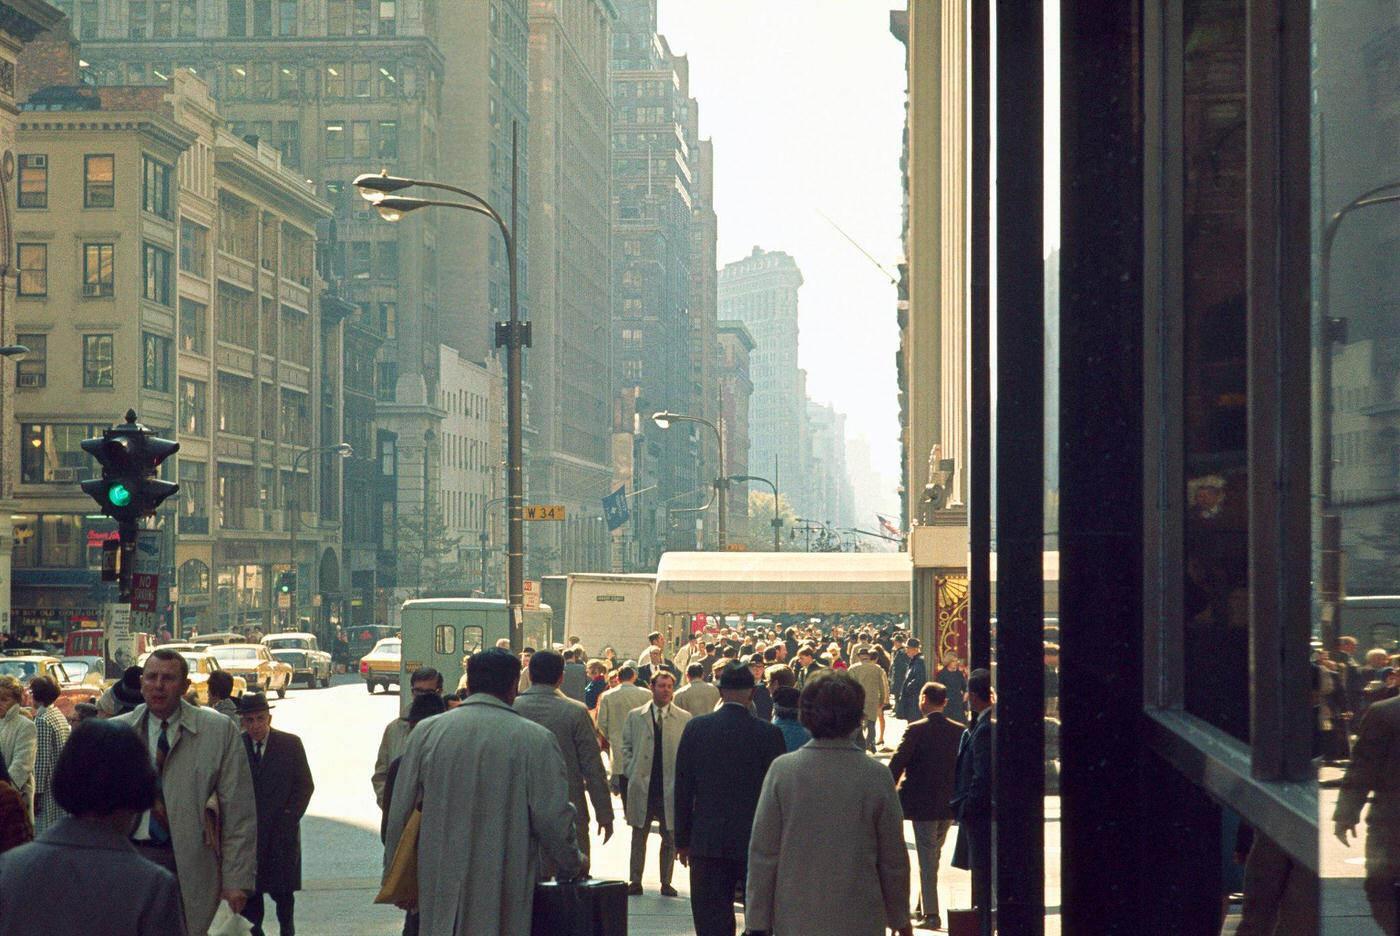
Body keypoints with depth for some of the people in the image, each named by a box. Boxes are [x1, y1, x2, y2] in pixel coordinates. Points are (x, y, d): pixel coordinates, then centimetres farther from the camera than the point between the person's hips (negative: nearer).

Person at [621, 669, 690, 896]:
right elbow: (627, 747, 10)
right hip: (641, 786, 0)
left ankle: (666, 883, 12)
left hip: (671, 787, 0)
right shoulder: (635, 716, 6)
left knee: (670, 837, 4)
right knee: (639, 836, 4)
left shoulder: (684, 719, 4)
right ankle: (635, 881, 9)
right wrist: (631, 773, 0)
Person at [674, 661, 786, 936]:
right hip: (756, 842, -1)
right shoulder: (768, 734, -8)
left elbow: (683, 789, 1)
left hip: (706, 842, 1)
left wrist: (682, 840, 8)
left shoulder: (696, 728, -3)